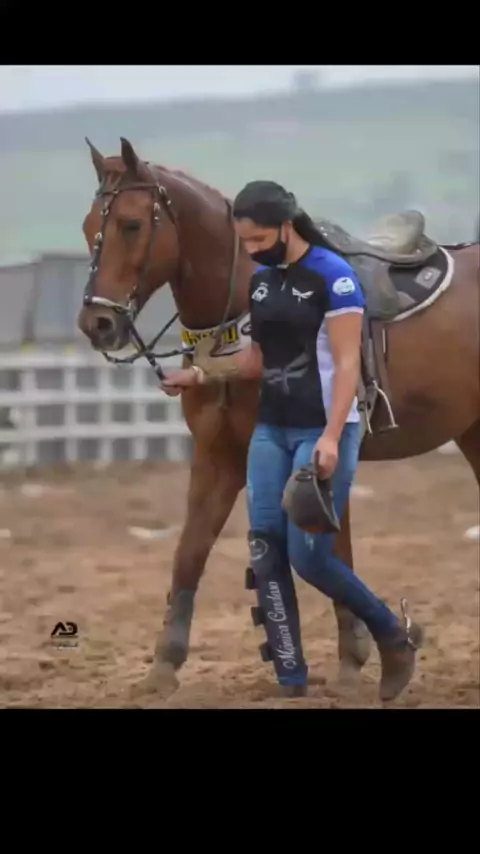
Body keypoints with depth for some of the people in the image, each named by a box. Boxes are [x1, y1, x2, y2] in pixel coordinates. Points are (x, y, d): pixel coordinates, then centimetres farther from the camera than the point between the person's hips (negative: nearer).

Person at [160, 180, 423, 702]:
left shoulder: (332, 277, -12)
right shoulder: (260, 281, 9)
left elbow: (347, 364, -15)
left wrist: (331, 438, -23)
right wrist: (203, 375, 5)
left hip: (321, 432, -7)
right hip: (271, 431, 7)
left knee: (308, 556, -9)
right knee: (266, 555, -1)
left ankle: (395, 637, 14)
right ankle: (292, 683, 3)